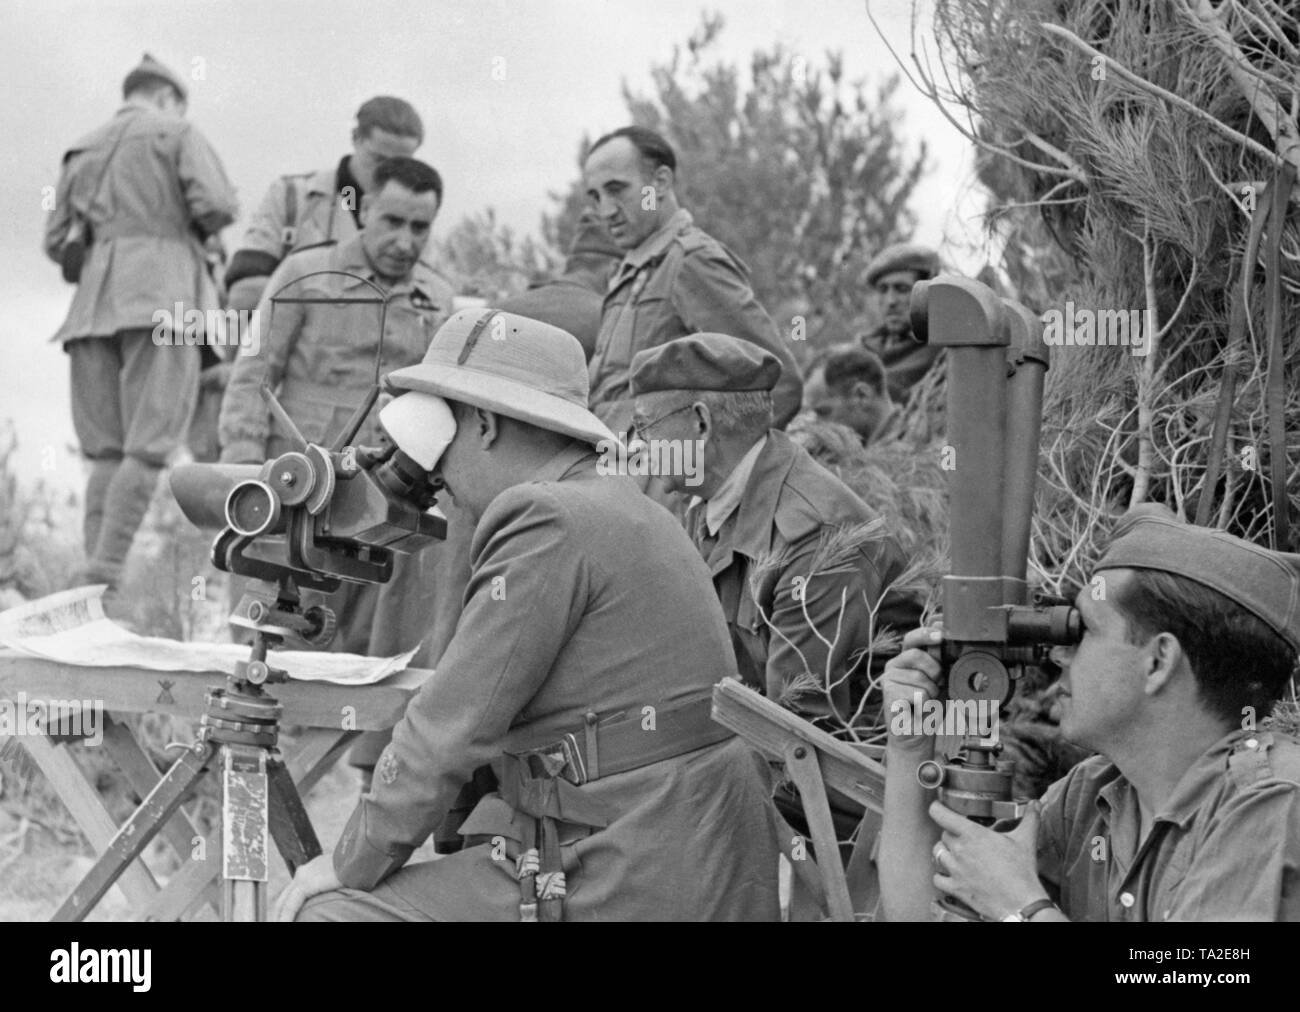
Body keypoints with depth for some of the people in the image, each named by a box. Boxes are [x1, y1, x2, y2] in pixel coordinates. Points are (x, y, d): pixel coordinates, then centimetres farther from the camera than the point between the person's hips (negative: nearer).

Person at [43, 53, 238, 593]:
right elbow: (215, 203, -6)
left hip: (94, 305, 6)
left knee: (107, 453, 4)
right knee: (148, 448, -13)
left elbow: (56, 241, 19)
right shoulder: (175, 134, 8)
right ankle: (103, 575, -26)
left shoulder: (82, 152, 23)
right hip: (161, 299, -6)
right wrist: (194, 232, 15)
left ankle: (94, 565, -8)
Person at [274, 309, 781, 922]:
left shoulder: (548, 522, -13)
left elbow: (454, 728, -13)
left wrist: (353, 864, -4)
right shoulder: (621, 509, 17)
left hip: (621, 889, -10)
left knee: (324, 911, -5)